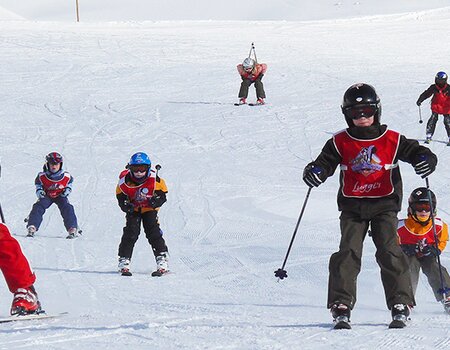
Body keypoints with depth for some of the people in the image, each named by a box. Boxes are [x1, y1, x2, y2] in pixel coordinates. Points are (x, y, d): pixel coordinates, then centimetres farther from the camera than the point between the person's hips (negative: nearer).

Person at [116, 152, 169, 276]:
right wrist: (126, 205, -30)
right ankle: (124, 261, -6)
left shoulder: (155, 180, -22)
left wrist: (156, 201, -36)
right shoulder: (125, 181, -20)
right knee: (131, 233, -12)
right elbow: (121, 197, -9)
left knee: (153, 232, -13)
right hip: (133, 209, 1)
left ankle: (162, 259, -9)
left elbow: (162, 196, -14)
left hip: (149, 209, -1)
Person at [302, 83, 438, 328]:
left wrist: (426, 159, -24)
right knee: (348, 253, -11)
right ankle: (341, 304, -11)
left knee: (389, 252, -11)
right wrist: (314, 172, -23)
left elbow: (415, 152, 0)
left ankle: (401, 304, -6)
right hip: (352, 208, 1)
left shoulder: (392, 141, 1)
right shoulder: (340, 143, 4)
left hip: (384, 206, -1)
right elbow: (325, 162, 0)